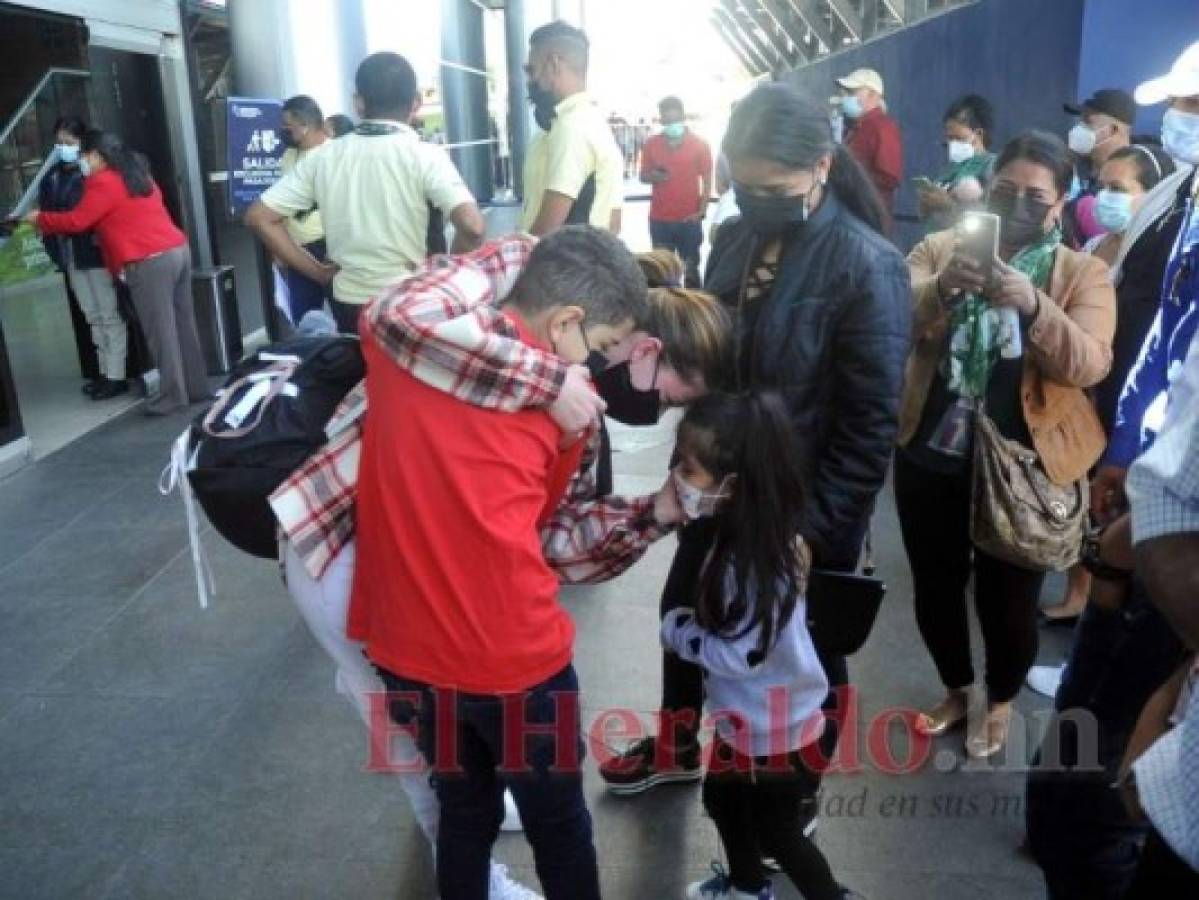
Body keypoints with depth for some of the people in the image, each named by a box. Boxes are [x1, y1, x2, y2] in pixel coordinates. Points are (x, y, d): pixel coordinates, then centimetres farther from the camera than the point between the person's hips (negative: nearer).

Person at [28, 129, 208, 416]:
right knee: (184, 326, 11)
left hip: (150, 262, -9)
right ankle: (198, 388, 17)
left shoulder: (103, 182, -6)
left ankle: (173, 396, 0)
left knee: (161, 333, -4)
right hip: (178, 250, 9)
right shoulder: (137, 175, 22)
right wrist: (104, 234, 31)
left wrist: (40, 219, 11)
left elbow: (76, 221, -4)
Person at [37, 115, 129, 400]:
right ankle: (104, 372, 20)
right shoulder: (51, 177, 11)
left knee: (109, 315, -1)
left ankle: (116, 376, 3)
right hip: (70, 258, 7)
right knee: (92, 317, 13)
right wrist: (54, 252, 6)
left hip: (97, 255, -7)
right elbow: (46, 214, 14)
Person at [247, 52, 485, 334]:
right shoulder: (425, 156, -10)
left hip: (348, 304, 4)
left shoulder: (324, 157, 2)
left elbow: (259, 217, 3)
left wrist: (317, 271, 5)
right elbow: (472, 226, -23)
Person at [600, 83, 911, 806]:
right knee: (684, 610, 23)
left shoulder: (867, 266, -20)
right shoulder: (737, 238, -1)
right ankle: (677, 746, 51)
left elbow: (871, 421, -19)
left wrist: (815, 526, -18)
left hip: (805, 506, -6)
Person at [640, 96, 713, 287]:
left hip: (689, 219, -2)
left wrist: (701, 211, -10)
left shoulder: (700, 144, -2)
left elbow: (707, 181, -1)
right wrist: (653, 177, -14)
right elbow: (643, 177, 10)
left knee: (690, 268, 5)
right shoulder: (652, 144, 4)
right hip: (659, 219, 2)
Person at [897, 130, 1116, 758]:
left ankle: (1000, 701, 39)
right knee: (935, 584, 14)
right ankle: (955, 689, 41)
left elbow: (1088, 366, -17)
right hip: (931, 454, 2)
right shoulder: (941, 247, 2)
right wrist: (941, 288, -35)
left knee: (1007, 595, 10)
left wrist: (1033, 305, -34)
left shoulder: (1083, 274, -1)